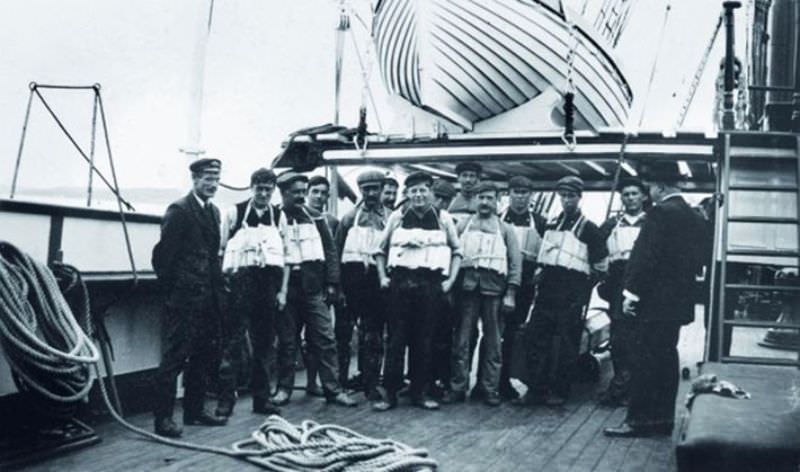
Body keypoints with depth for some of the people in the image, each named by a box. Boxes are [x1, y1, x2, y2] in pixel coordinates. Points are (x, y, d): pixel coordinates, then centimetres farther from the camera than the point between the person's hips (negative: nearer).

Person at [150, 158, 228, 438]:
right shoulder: (179, 210, -9)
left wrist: (217, 286, 12)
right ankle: (163, 417, 1)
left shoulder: (214, 212, 15)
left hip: (209, 296, 8)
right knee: (175, 357, -5)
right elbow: (164, 254, -11)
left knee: (203, 356, 13)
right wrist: (172, 288, -7)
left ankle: (195, 410, 24)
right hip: (185, 297, -8)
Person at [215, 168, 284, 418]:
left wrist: (283, 291, 5)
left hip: (269, 282, 3)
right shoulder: (235, 212, 0)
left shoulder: (279, 216, 8)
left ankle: (261, 397, 20)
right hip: (241, 280, -3)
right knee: (234, 340, -5)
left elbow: (286, 256, 10)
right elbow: (221, 247, 2)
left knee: (264, 342, 10)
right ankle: (226, 398, 2)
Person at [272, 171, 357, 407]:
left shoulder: (315, 217, 10)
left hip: (314, 288, 2)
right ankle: (284, 388, 17)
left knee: (325, 339, 0)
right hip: (286, 288, -2)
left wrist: (332, 283, 2)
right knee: (286, 341, 6)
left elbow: (330, 250, 10)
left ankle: (333, 389, 4)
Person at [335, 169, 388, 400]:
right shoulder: (350, 217, 8)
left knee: (373, 335, 6)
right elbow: (337, 251, 4)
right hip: (352, 276, 0)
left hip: (377, 280, 0)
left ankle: (370, 383, 15)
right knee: (343, 331, 4)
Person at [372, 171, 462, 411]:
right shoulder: (397, 217, 8)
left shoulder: (443, 218, 8)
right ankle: (389, 392, 5)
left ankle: (419, 391, 14)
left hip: (430, 283, 0)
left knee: (423, 340, 4)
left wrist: (450, 279, 4)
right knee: (396, 339, 0)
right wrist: (383, 276, 5)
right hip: (400, 281, 0)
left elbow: (457, 250, 14)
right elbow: (381, 250, 15)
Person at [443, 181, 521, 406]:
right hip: (467, 285, 0)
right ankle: (458, 387, 4)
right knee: (462, 339, -1)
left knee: (493, 341, 2)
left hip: (494, 288, 0)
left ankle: (490, 388, 9)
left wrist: (510, 293, -3)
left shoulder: (505, 229, 12)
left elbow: (515, 262, 6)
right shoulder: (463, 225, 14)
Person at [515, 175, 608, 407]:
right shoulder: (551, 224, 15)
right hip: (547, 289, 5)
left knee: (567, 344, -1)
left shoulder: (588, 228, -1)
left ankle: (560, 392, 8)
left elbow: (601, 265, 1)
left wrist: (584, 288, 0)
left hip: (572, 294, -5)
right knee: (536, 338, 2)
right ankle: (536, 389, 8)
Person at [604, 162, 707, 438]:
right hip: (679, 301, 9)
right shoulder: (694, 217, 12)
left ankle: (639, 419, 0)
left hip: (655, 299, -8)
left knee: (645, 359, -4)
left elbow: (645, 256, -18)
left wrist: (632, 293, -13)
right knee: (666, 357, 13)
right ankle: (664, 418, 19)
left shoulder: (661, 213, -14)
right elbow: (699, 259, 15)